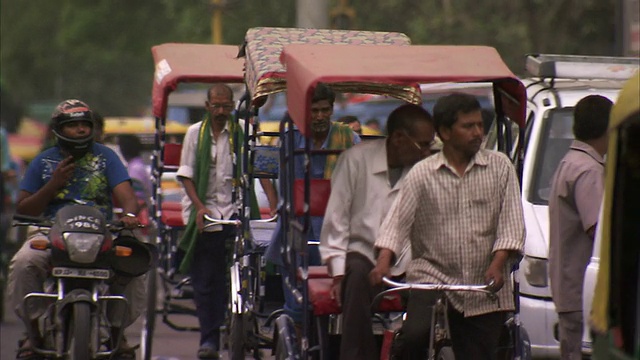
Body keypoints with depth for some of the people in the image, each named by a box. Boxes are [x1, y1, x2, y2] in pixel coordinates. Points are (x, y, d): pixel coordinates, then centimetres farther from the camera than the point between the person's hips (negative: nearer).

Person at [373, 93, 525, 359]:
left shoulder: (500, 167, 4)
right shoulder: (422, 174, 2)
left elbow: (511, 224, -1)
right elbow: (397, 222, -3)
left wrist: (497, 265, -16)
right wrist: (383, 263, -20)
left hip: (485, 291, 1)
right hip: (432, 277, -1)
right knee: (414, 336, -27)